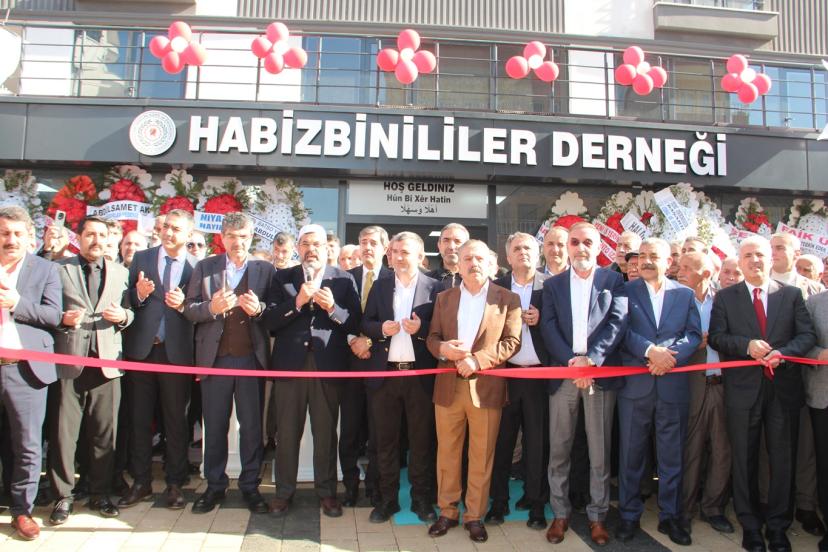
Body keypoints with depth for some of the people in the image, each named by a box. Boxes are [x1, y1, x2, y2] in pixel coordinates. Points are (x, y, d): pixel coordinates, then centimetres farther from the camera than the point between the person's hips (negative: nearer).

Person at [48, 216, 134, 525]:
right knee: (63, 431, 1)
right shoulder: (60, 269, 8)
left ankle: (100, 494, 19)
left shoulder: (120, 273, 15)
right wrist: (62, 318, -14)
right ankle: (63, 496, 15)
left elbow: (129, 314, 14)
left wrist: (122, 316, -8)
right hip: (69, 359, -2)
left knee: (104, 432, 6)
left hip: (107, 360, 2)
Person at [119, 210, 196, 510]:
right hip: (141, 349, 2)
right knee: (139, 418, 11)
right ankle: (141, 481, 25)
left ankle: (174, 483, 19)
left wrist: (184, 304, -21)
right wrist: (138, 294, -17)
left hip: (176, 352, -2)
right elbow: (125, 300, 3)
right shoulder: (141, 258, 6)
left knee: (176, 420, 7)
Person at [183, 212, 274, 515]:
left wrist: (259, 309, -18)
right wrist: (212, 308, -17)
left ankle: (250, 486, 20)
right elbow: (189, 309, 2)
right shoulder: (204, 268, 7)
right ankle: (215, 486, 25)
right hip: (215, 357, 1)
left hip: (251, 358, -1)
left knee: (252, 426, 6)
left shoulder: (265, 270, 5)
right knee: (214, 425, 10)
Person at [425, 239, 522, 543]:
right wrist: (442, 348, -14)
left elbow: (512, 341, -6)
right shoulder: (444, 298, 11)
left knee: (481, 457, 6)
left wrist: (477, 360, -17)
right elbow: (431, 337, 9)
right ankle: (447, 512, 25)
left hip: (486, 387, -2)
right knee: (447, 453, 11)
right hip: (448, 386, 3)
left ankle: (475, 516, 21)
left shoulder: (508, 299, 1)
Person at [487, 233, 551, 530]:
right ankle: (499, 500, 21)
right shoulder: (496, 288, 5)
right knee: (501, 439, 7)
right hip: (504, 373, 1)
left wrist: (541, 320, -15)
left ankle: (536, 503, 20)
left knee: (537, 442, 6)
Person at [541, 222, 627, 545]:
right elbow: (548, 328, 0)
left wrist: (590, 358, -17)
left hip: (600, 373, -1)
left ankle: (597, 515, 21)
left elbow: (618, 322, -5)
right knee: (559, 449, 7)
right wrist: (571, 362, -14)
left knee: (600, 452, 7)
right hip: (562, 374, 1)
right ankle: (560, 513, 21)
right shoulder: (553, 284, 10)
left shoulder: (613, 281, 6)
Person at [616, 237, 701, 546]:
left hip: (673, 384, 2)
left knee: (672, 455, 10)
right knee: (631, 454, 7)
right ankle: (629, 515, 20)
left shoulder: (685, 294, 9)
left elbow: (694, 334, 0)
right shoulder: (625, 291, 3)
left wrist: (669, 356, -16)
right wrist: (650, 351, -21)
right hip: (635, 383, -1)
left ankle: (670, 515, 25)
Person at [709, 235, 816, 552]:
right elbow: (716, 338, -2)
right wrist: (747, 345, -18)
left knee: (783, 460, 8)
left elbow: (807, 335, 0)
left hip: (784, 387, 1)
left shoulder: (792, 295, 8)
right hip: (743, 389, -1)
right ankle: (750, 526, 23)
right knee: (745, 461, 8)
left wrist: (783, 353, -17)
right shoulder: (725, 297, 6)